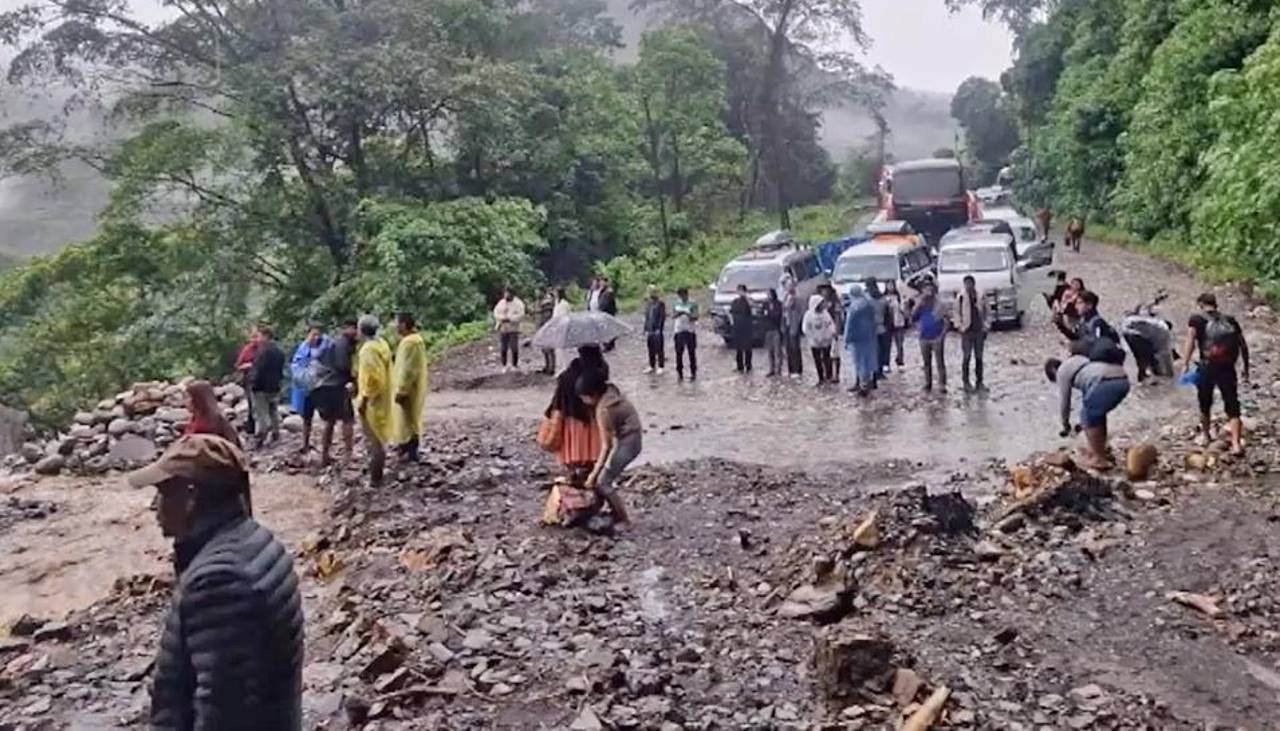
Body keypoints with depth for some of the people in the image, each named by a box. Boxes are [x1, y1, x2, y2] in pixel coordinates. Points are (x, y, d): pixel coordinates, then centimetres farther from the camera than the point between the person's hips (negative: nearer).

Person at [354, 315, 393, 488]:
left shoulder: (368, 349, -21)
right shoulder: (382, 344, 6)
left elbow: (371, 378, -26)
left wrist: (363, 400, -21)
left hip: (371, 401, -9)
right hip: (381, 399, 9)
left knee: (373, 440, -1)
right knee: (379, 437, 19)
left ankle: (375, 478, 5)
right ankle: (377, 474, 30)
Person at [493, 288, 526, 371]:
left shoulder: (518, 303, -2)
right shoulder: (501, 303, 12)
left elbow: (521, 315, -12)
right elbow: (496, 313, 5)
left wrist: (509, 318, -19)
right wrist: (503, 318, -13)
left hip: (513, 329, -3)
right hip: (502, 329, 3)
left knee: (514, 348, -7)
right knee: (503, 348, 3)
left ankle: (515, 365, 5)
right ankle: (504, 365, 13)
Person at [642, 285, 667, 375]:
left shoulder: (660, 303, -8)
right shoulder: (648, 303, 12)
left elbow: (662, 317, -11)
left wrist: (659, 329, -16)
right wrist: (646, 329, 14)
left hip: (657, 330, -6)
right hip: (649, 330, 6)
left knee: (659, 349, -1)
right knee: (651, 349, 11)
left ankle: (661, 367, 7)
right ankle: (652, 366, 21)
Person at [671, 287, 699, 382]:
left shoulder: (692, 304, -3)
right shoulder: (676, 303, 8)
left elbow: (696, 317, -9)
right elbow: (672, 315, -2)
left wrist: (687, 314, -27)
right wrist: (679, 313, -22)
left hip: (690, 331, -3)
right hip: (679, 331, 3)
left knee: (691, 353, -1)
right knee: (679, 353, 3)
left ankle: (693, 373, 7)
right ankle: (679, 373, 10)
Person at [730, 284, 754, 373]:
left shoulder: (747, 301, -2)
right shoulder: (735, 302, 9)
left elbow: (751, 305, -26)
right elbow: (730, 312, 20)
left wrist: (745, 296, -27)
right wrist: (731, 321, 6)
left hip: (747, 327, -3)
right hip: (737, 328, 3)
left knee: (747, 348, -1)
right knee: (739, 349, 5)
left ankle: (748, 367, 5)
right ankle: (740, 367, 12)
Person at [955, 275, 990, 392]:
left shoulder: (981, 296, 0)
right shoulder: (960, 296, -6)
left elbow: (987, 312, 8)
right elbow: (957, 312, 1)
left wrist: (985, 326, 1)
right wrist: (959, 326, -7)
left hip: (979, 331, 2)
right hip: (967, 331, -2)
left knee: (979, 357, 10)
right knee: (966, 357, 0)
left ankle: (979, 381, 18)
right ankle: (966, 381, 8)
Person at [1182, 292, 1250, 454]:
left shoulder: (1197, 319, 3)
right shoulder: (1230, 320, 13)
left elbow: (1190, 340, -13)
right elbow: (1243, 345, 11)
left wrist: (1186, 364, -16)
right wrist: (1246, 367, 18)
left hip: (1207, 368, -1)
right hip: (1228, 369, 2)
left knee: (1205, 405, 20)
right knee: (1233, 409, 3)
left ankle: (1206, 436, 35)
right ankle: (1236, 444, -9)